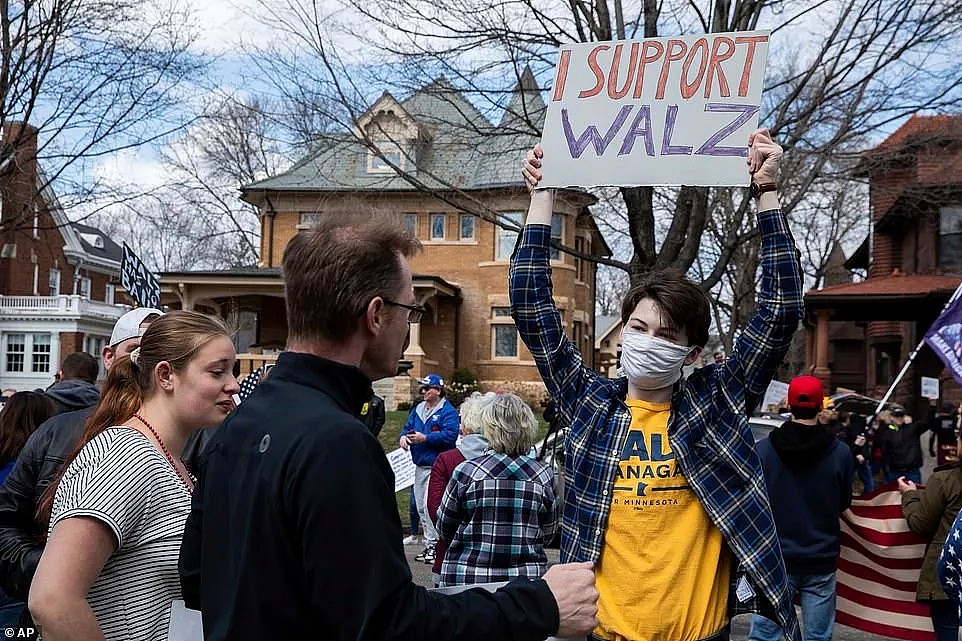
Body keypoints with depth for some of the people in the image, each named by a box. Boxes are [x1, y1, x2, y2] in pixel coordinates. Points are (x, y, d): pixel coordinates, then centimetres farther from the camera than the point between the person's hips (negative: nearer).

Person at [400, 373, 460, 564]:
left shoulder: (448, 411, -10)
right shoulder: (418, 410, 15)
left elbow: (450, 434, -22)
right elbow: (408, 427, 19)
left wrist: (425, 438, -22)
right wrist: (403, 436, -4)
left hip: (437, 466, -9)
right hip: (420, 466, 9)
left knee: (430, 505, -15)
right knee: (421, 507, 13)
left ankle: (433, 543, -8)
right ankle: (429, 544, 22)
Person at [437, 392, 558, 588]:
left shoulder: (467, 471, -10)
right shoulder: (543, 475, -4)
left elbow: (444, 528, 3)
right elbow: (549, 533, 7)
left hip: (467, 579, -2)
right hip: (527, 580, 2)